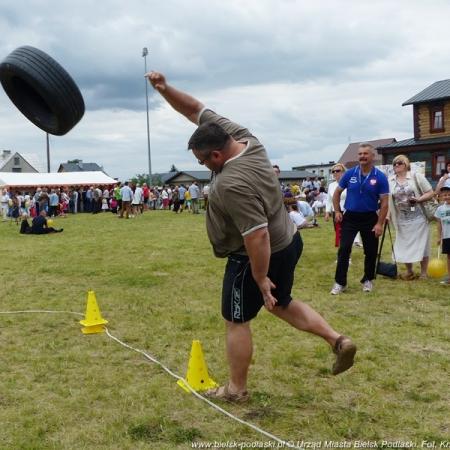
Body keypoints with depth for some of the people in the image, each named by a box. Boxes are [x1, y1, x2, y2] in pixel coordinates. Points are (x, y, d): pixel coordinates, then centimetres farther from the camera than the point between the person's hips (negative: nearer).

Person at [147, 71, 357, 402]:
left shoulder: (233, 184, -32)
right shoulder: (242, 137, -5)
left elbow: (257, 237, -32)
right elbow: (196, 111, 3)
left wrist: (261, 279, -23)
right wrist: (165, 89, -7)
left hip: (258, 257, -9)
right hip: (288, 243, 10)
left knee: (237, 321, 8)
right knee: (281, 304, 26)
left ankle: (237, 390, 23)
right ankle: (338, 340, 16)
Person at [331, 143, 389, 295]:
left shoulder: (380, 177, -8)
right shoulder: (350, 174, -3)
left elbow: (384, 202, -7)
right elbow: (337, 192, 9)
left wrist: (380, 223, -13)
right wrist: (337, 211, 0)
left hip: (370, 218, 0)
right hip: (350, 217, 1)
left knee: (371, 251, 8)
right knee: (344, 250, -4)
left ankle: (367, 280, 27)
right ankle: (340, 282, 3)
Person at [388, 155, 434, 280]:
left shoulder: (416, 177, -4)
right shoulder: (390, 181, 4)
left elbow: (431, 193, -5)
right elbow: (388, 199, 7)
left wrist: (418, 199, -19)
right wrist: (387, 215, -5)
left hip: (418, 218, -3)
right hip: (402, 220, 3)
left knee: (421, 246, 3)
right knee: (403, 246, 8)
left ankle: (423, 273, 15)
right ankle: (409, 272, 26)